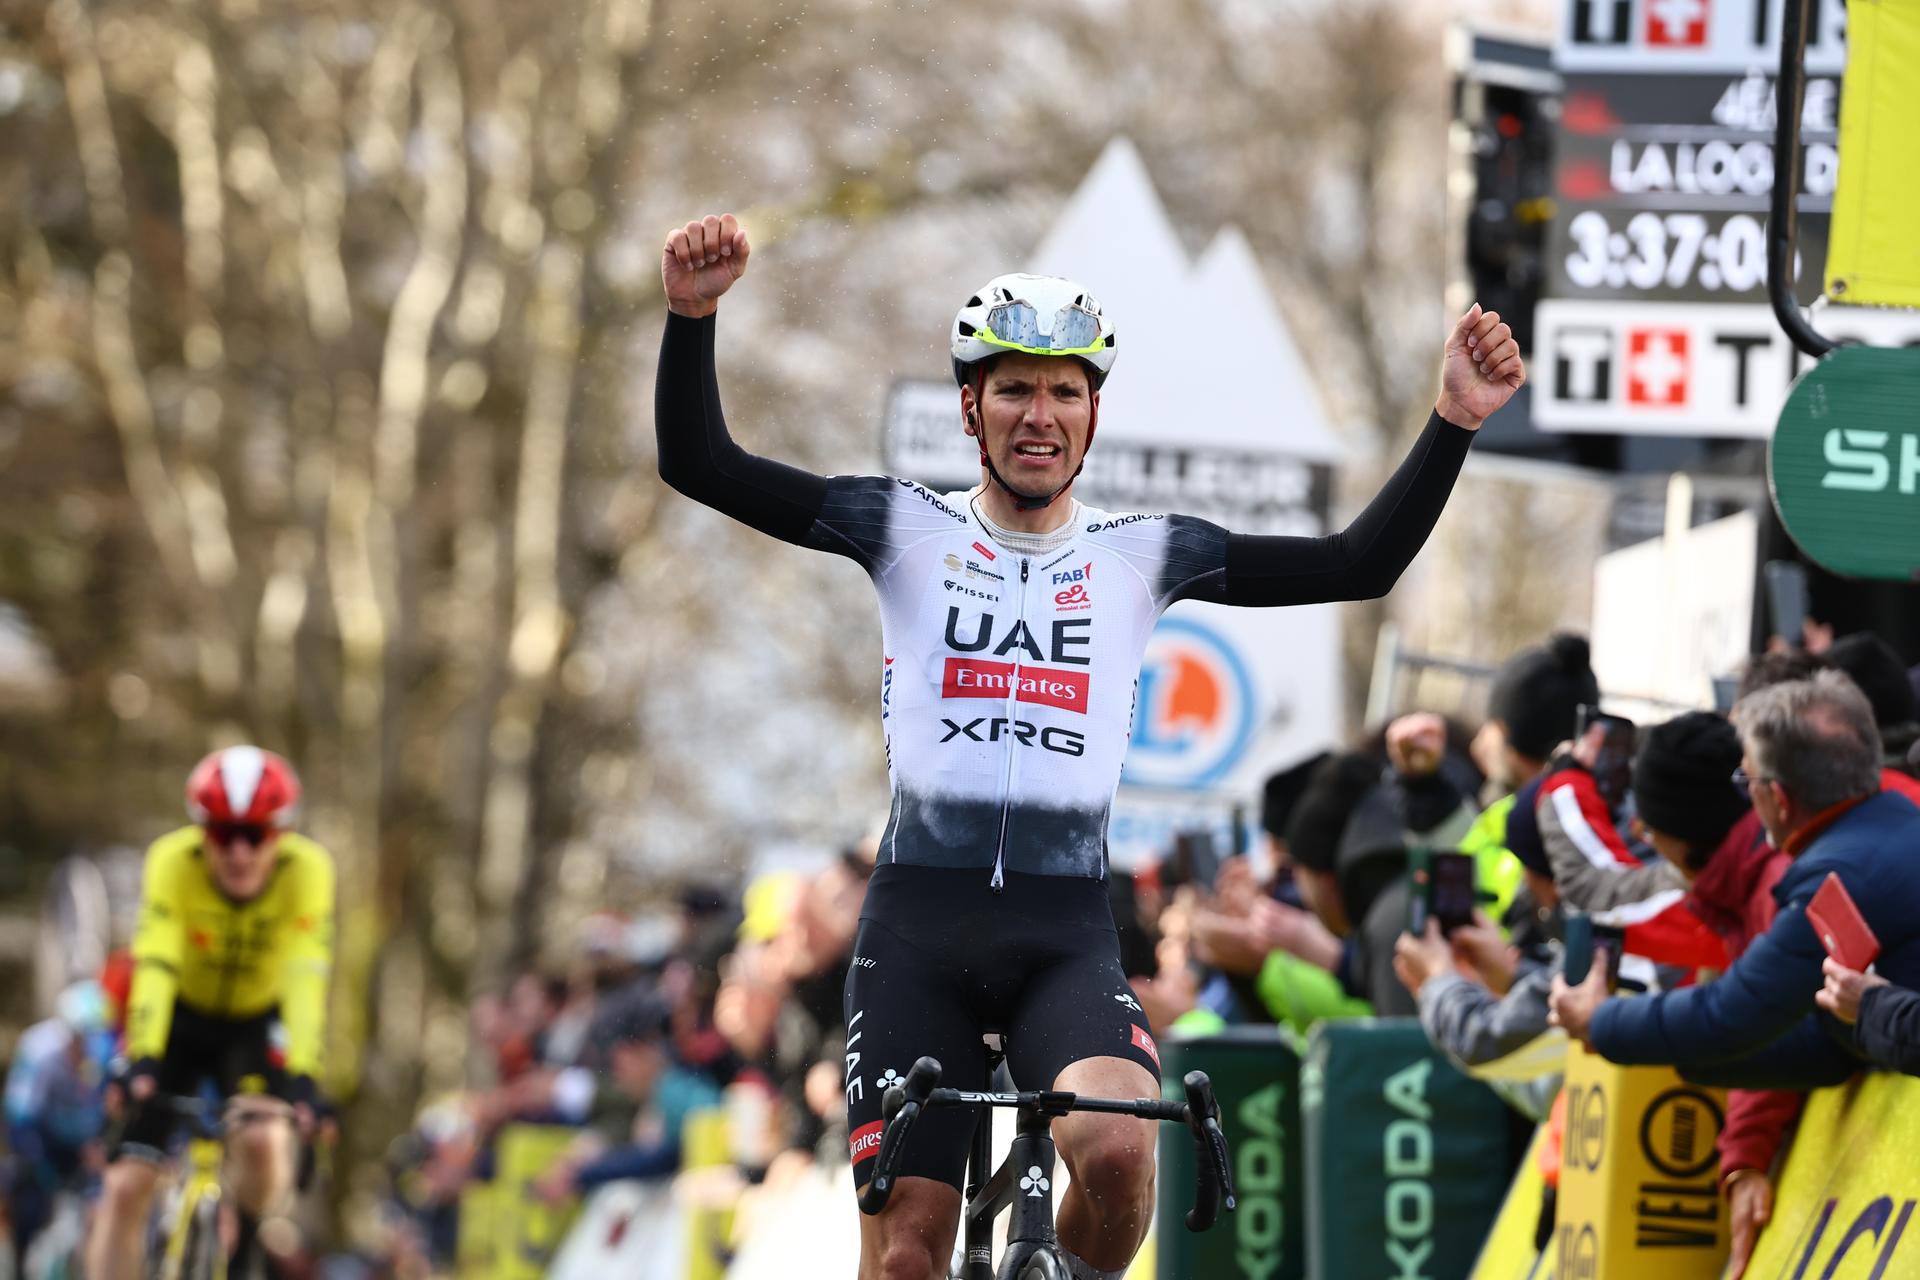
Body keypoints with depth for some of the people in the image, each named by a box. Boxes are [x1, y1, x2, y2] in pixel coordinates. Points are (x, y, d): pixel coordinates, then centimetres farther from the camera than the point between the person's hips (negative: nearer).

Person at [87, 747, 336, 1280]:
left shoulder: (308, 869, -28)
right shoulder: (172, 861, -29)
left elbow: (307, 980, -37)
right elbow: (155, 969, -38)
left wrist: (303, 1076, -48)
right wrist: (142, 1061, -51)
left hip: (255, 1022, 0)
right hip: (180, 1017, 0)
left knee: (263, 1140, -27)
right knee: (127, 1185, -11)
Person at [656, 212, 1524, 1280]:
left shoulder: (1143, 555, 9)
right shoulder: (909, 531, 7)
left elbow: (1359, 564, 3)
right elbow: (701, 464, -1)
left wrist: (1453, 426, -9)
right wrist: (693, 316, -17)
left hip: (1066, 941, 0)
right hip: (920, 930, 0)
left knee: (1118, 1151, -29)